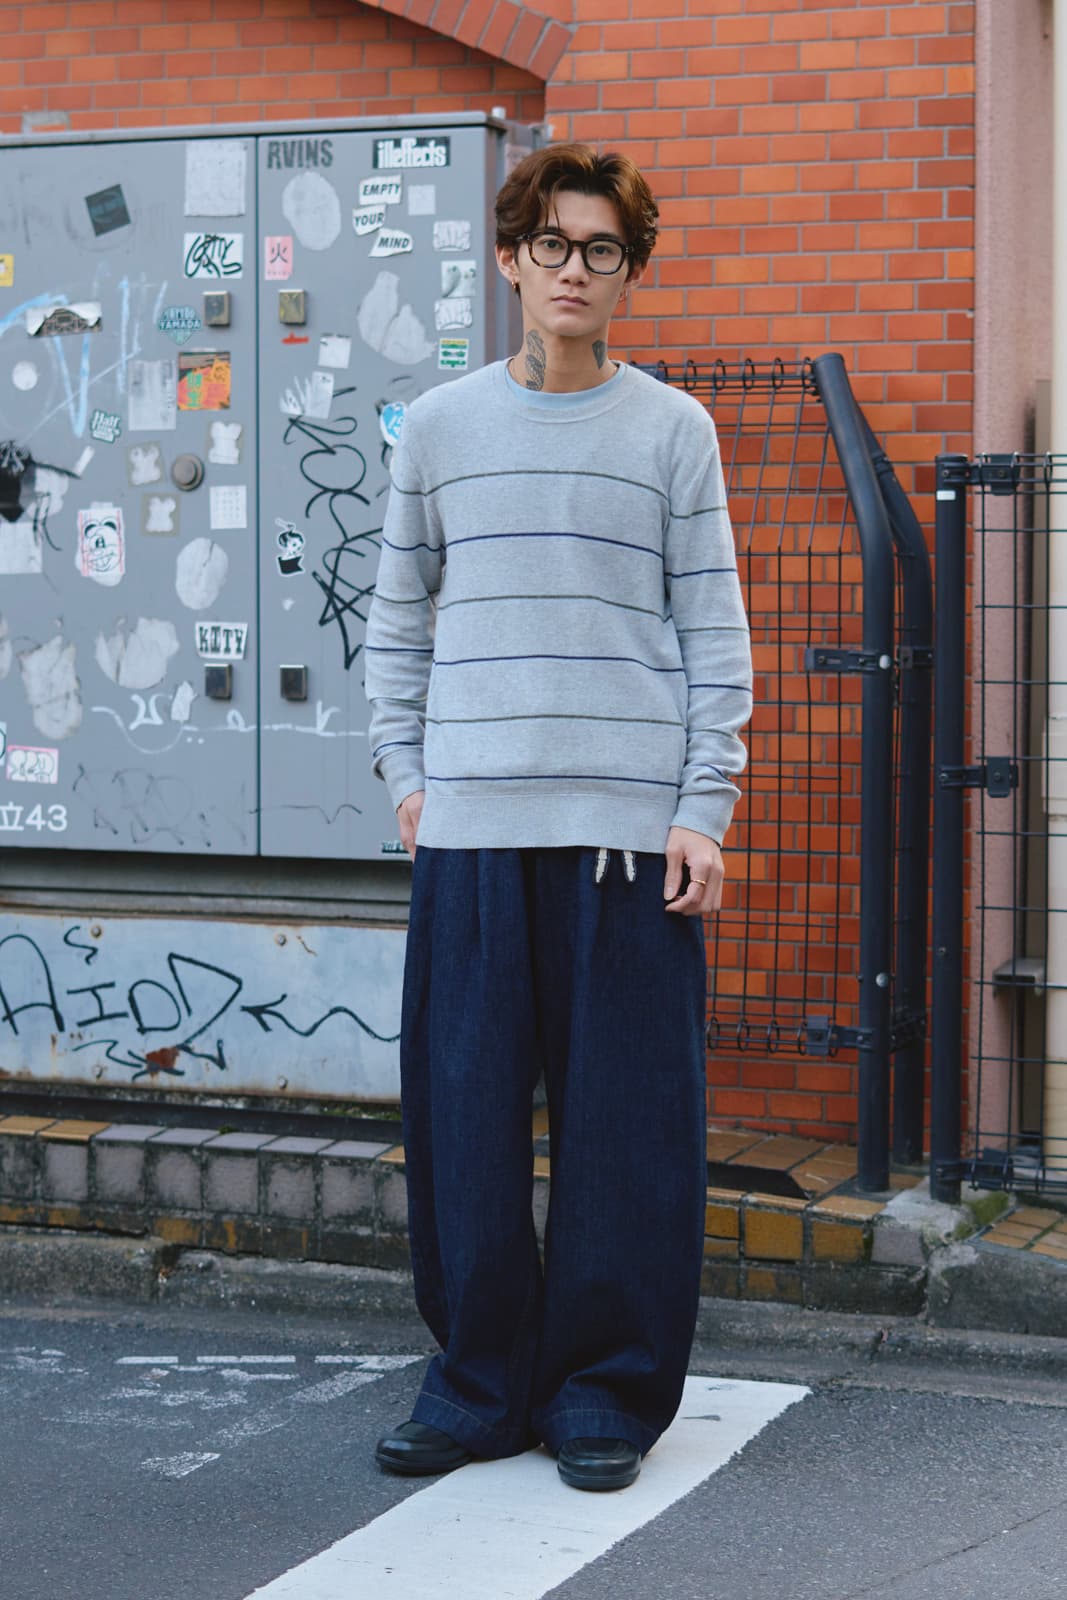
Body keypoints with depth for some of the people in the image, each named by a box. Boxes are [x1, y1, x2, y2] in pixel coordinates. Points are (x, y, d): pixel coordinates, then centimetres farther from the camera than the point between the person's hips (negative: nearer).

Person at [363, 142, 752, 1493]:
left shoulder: (673, 431, 7)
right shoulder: (438, 427, 11)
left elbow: (714, 632, 4)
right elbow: (398, 619, 16)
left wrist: (704, 808, -3)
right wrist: (406, 772, 7)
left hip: (632, 823, -1)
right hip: (471, 823, 2)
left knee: (628, 1116, 0)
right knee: (463, 1108, 3)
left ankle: (608, 1387, 12)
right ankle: (482, 1380, 16)